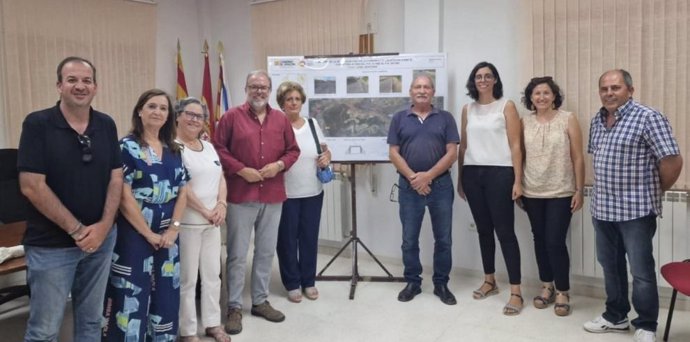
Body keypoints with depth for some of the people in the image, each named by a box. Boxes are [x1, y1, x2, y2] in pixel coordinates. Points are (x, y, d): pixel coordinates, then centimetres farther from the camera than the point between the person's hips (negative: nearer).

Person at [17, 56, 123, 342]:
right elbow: (32, 186, -15)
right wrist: (77, 230, -15)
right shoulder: (37, 124, -10)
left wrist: (104, 226, -10)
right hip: (51, 244, -4)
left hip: (100, 239, 4)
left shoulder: (106, 125, 3)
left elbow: (116, 178, 3)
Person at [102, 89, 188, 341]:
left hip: (167, 235, 6)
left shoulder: (173, 150, 10)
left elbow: (182, 191, 8)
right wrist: (149, 234, -13)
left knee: (165, 294, 12)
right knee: (133, 295, 1)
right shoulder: (127, 147, -7)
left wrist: (174, 228, -4)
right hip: (134, 234, -5)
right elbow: (124, 197, -13)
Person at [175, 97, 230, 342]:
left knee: (213, 274, 14)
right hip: (187, 223, -7)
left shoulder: (208, 147, 14)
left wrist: (221, 205, -3)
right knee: (187, 278, 2)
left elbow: (221, 178, 13)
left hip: (212, 222, 7)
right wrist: (205, 211, -14)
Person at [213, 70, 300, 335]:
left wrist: (279, 165, -7)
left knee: (266, 252, 13)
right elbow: (218, 149, -5)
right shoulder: (232, 116, -2)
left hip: (273, 196, 4)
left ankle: (260, 301, 27)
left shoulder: (281, 119, 9)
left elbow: (293, 150, 12)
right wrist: (241, 170, -15)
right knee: (237, 254, 2)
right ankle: (234, 307, 14)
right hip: (240, 196, -4)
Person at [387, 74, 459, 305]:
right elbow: (393, 153, 0)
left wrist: (428, 176, -13)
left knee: (443, 239, 6)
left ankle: (441, 284, 20)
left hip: (440, 185, 0)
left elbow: (452, 153, -3)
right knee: (409, 239, 7)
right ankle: (412, 282, 22)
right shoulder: (399, 119, 6)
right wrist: (412, 177, -12)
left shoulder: (445, 118, 5)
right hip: (409, 186, 0)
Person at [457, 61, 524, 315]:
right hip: (472, 174, 4)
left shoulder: (506, 106, 1)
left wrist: (518, 180, -9)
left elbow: (515, 146, -4)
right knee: (483, 230, 12)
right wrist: (460, 178, 12)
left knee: (505, 231, -5)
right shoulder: (468, 109, 12)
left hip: (499, 173, -4)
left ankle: (516, 291, -1)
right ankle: (489, 281, 26)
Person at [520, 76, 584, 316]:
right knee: (540, 240, 11)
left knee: (555, 242, -5)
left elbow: (577, 158, -4)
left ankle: (563, 292, 13)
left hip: (561, 193, -3)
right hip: (532, 192, 3)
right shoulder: (525, 122, 3)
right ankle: (547, 286, 27)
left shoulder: (568, 119, -4)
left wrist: (579, 191, -6)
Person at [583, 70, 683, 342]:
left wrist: (657, 190, -1)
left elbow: (673, 161, -14)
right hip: (602, 209, 7)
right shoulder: (597, 120, 10)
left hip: (636, 210, -7)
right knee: (610, 267, 17)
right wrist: (603, 189, 15)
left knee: (641, 272, 3)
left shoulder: (648, 118, -13)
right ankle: (616, 316, 32)